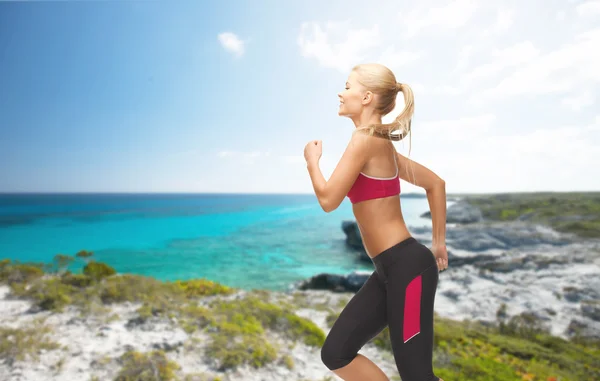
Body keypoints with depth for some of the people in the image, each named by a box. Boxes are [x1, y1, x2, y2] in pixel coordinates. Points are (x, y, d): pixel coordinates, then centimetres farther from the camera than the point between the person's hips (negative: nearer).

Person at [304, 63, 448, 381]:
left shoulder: (365, 139, -13)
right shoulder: (380, 144, 14)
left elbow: (328, 199, -16)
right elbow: (435, 183, 20)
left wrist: (312, 160, 3)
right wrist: (439, 242, 22)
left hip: (408, 266, -9)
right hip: (389, 269, 9)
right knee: (336, 354, 11)